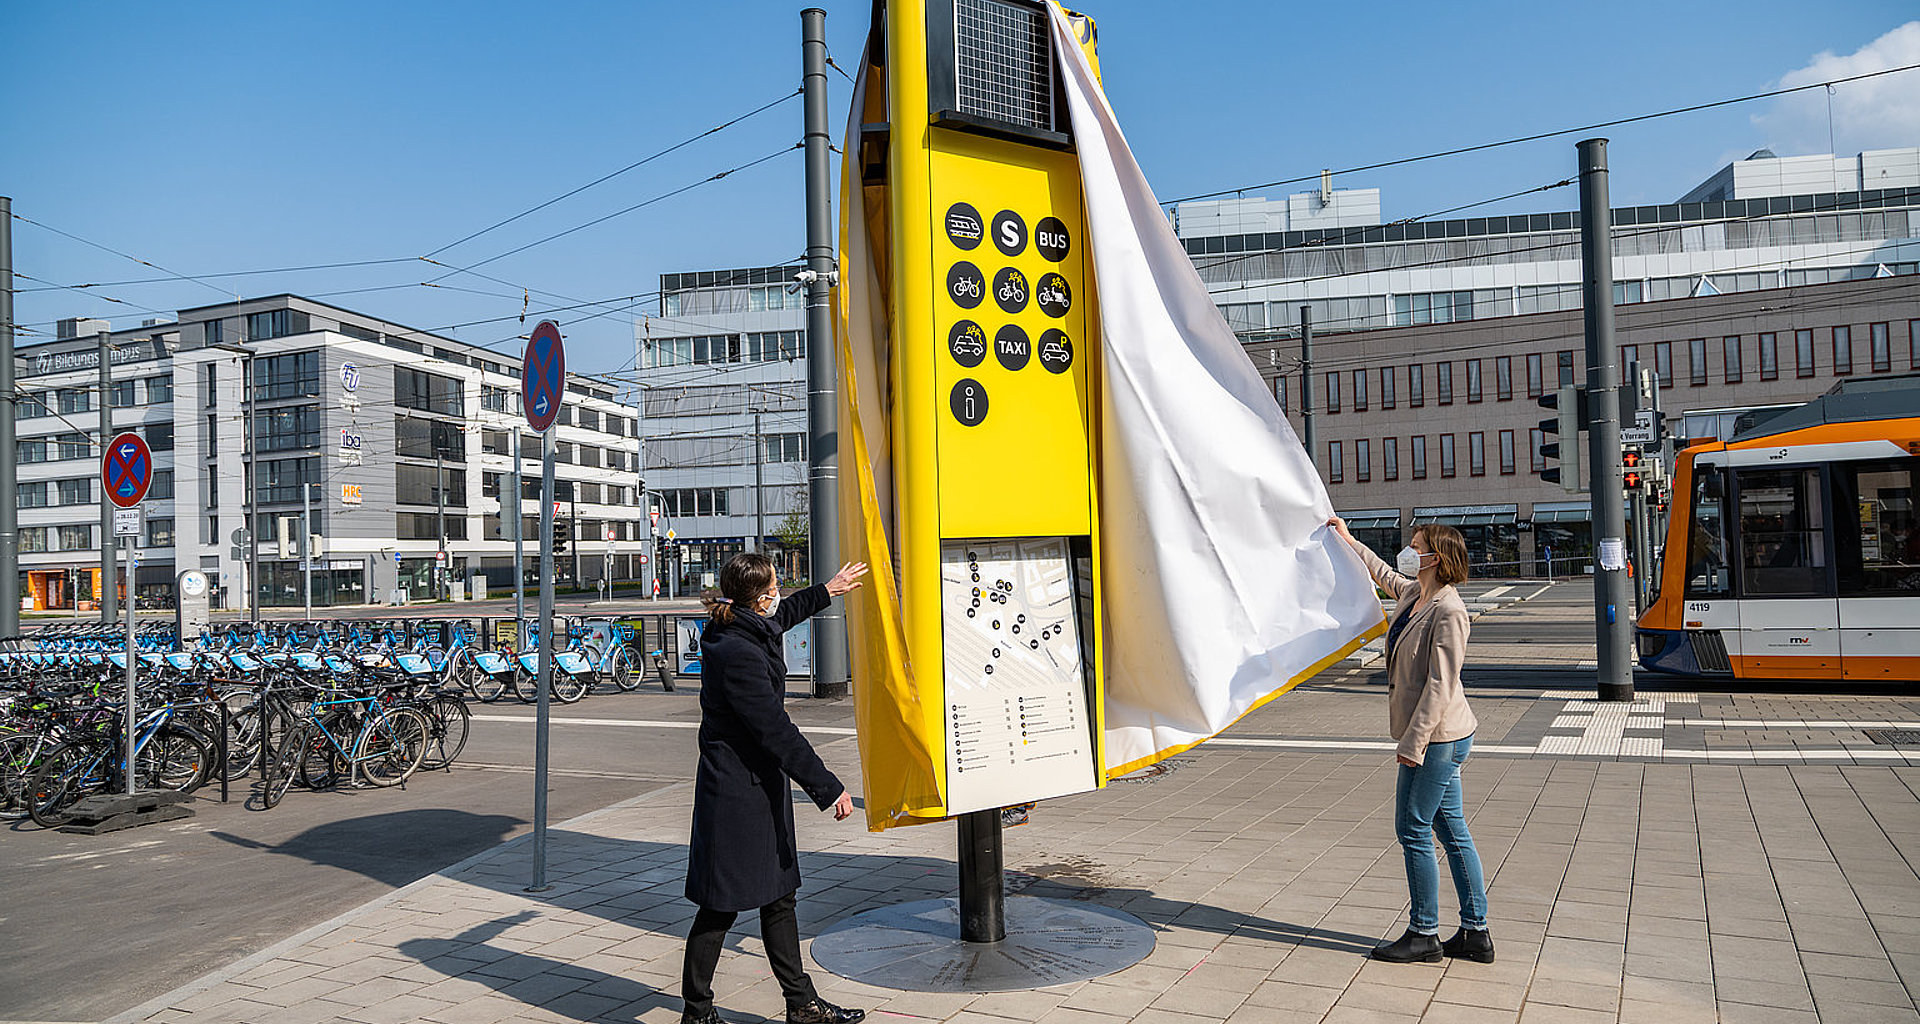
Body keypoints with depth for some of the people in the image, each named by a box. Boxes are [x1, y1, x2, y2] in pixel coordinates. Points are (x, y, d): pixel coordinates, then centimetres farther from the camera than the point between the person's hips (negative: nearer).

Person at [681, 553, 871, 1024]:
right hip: (735, 794, -10)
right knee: (721, 905, 3)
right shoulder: (737, 653, -24)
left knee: (779, 896, 16)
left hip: (760, 787, 10)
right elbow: (776, 731, -24)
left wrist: (828, 590, 43)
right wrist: (828, 789, -20)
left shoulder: (740, 631, 6)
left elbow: (782, 616, 31)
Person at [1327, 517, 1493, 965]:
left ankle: (1424, 935, 10)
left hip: (1438, 737, -9)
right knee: (1452, 830, 12)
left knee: (1413, 830, -1)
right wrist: (1349, 541, 39)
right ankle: (1476, 933, 20)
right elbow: (1384, 574, 32)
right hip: (1439, 738, 9)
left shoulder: (1448, 611, -18)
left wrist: (1413, 742, -22)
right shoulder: (1412, 593, 9)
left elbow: (1441, 684, -22)